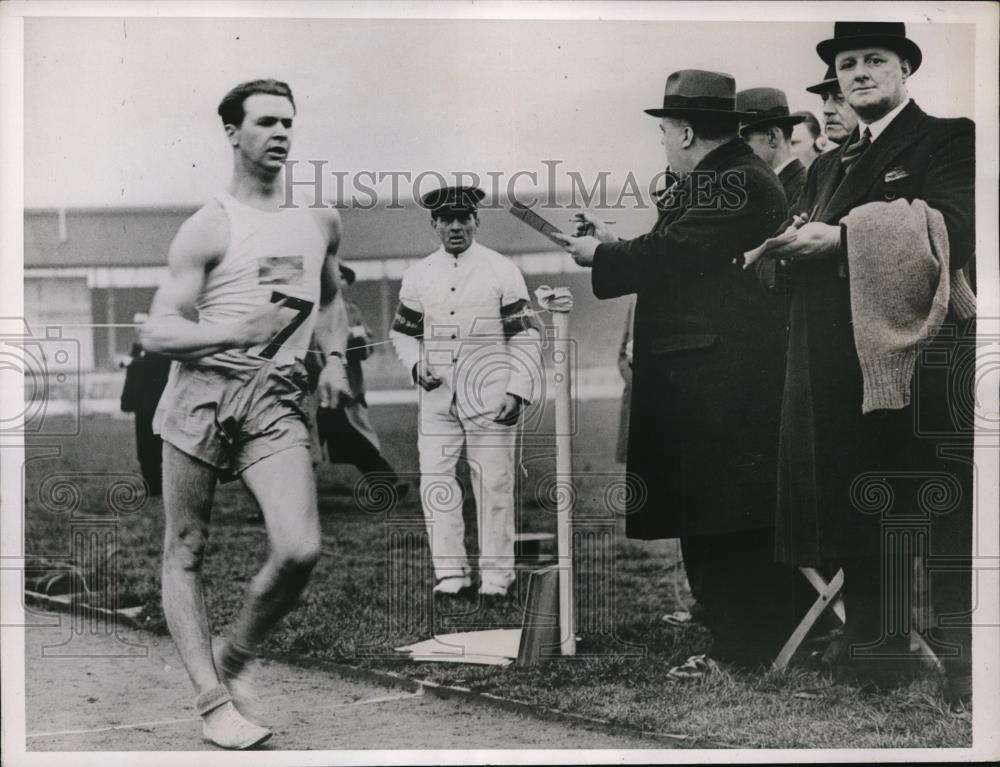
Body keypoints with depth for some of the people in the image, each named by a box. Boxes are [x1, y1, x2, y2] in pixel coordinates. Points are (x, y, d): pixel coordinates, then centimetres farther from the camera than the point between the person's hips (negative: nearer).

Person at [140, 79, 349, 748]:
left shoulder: (321, 220, 14)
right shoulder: (209, 228, -2)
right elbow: (156, 331, -7)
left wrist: (333, 356, 16)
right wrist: (236, 331, -21)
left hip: (276, 400, 3)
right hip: (199, 395, -2)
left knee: (300, 550, -15)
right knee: (185, 554, 2)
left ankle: (234, 661, 9)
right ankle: (213, 702, 13)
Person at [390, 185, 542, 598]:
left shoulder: (502, 271, -1)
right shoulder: (418, 276, 8)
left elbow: (525, 335, -1)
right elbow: (402, 330, 19)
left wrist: (518, 390, -10)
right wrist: (416, 364, -1)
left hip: (490, 395, -3)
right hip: (437, 395, 3)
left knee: (494, 482, 0)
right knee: (435, 479, -2)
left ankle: (496, 576, 8)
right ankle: (449, 572, 6)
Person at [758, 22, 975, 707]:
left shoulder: (948, 139, 4)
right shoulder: (831, 168, 25)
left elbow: (953, 231, -13)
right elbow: (807, 249, 20)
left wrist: (842, 236, -15)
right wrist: (790, 243, -3)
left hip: (921, 351, -6)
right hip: (838, 361, 6)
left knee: (944, 515, -7)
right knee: (857, 508, 5)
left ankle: (965, 667, -3)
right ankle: (874, 652, 12)